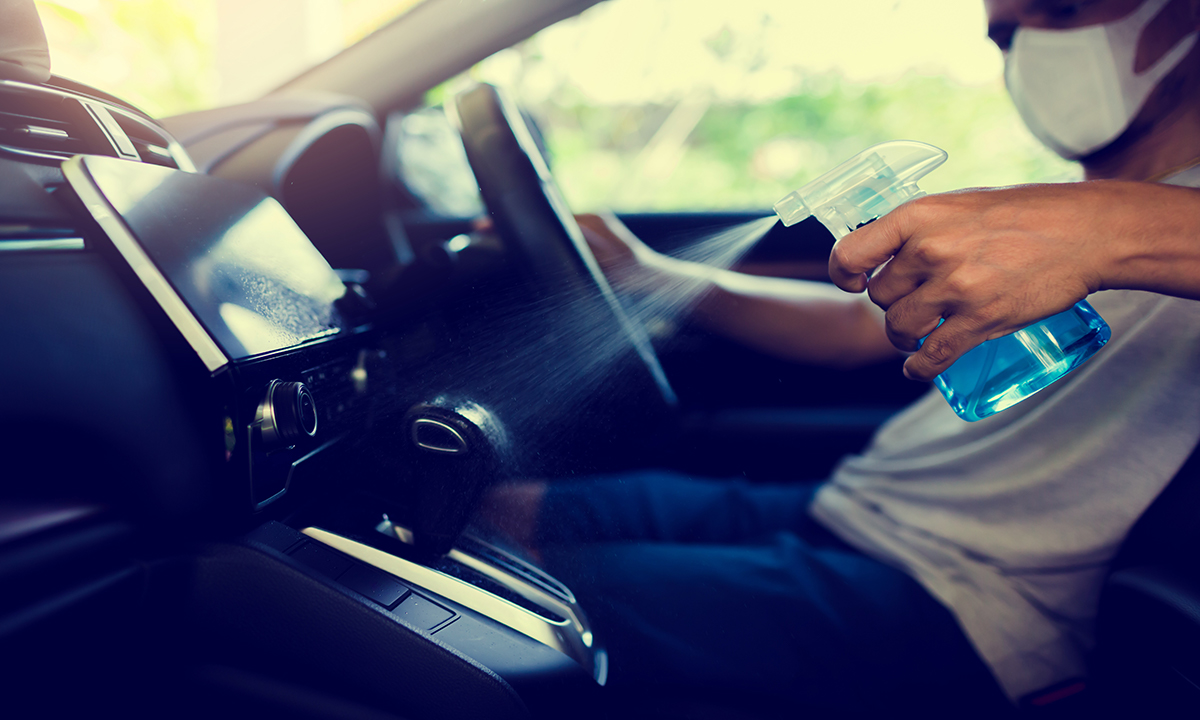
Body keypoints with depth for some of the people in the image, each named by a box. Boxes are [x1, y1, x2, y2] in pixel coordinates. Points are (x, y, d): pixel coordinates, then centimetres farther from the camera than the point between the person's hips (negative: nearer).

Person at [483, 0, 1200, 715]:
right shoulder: (1040, 207, 20)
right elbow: (856, 326, 22)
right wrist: (647, 275, 15)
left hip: (959, 614, -8)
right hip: (839, 507, 8)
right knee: (505, 508, 1)